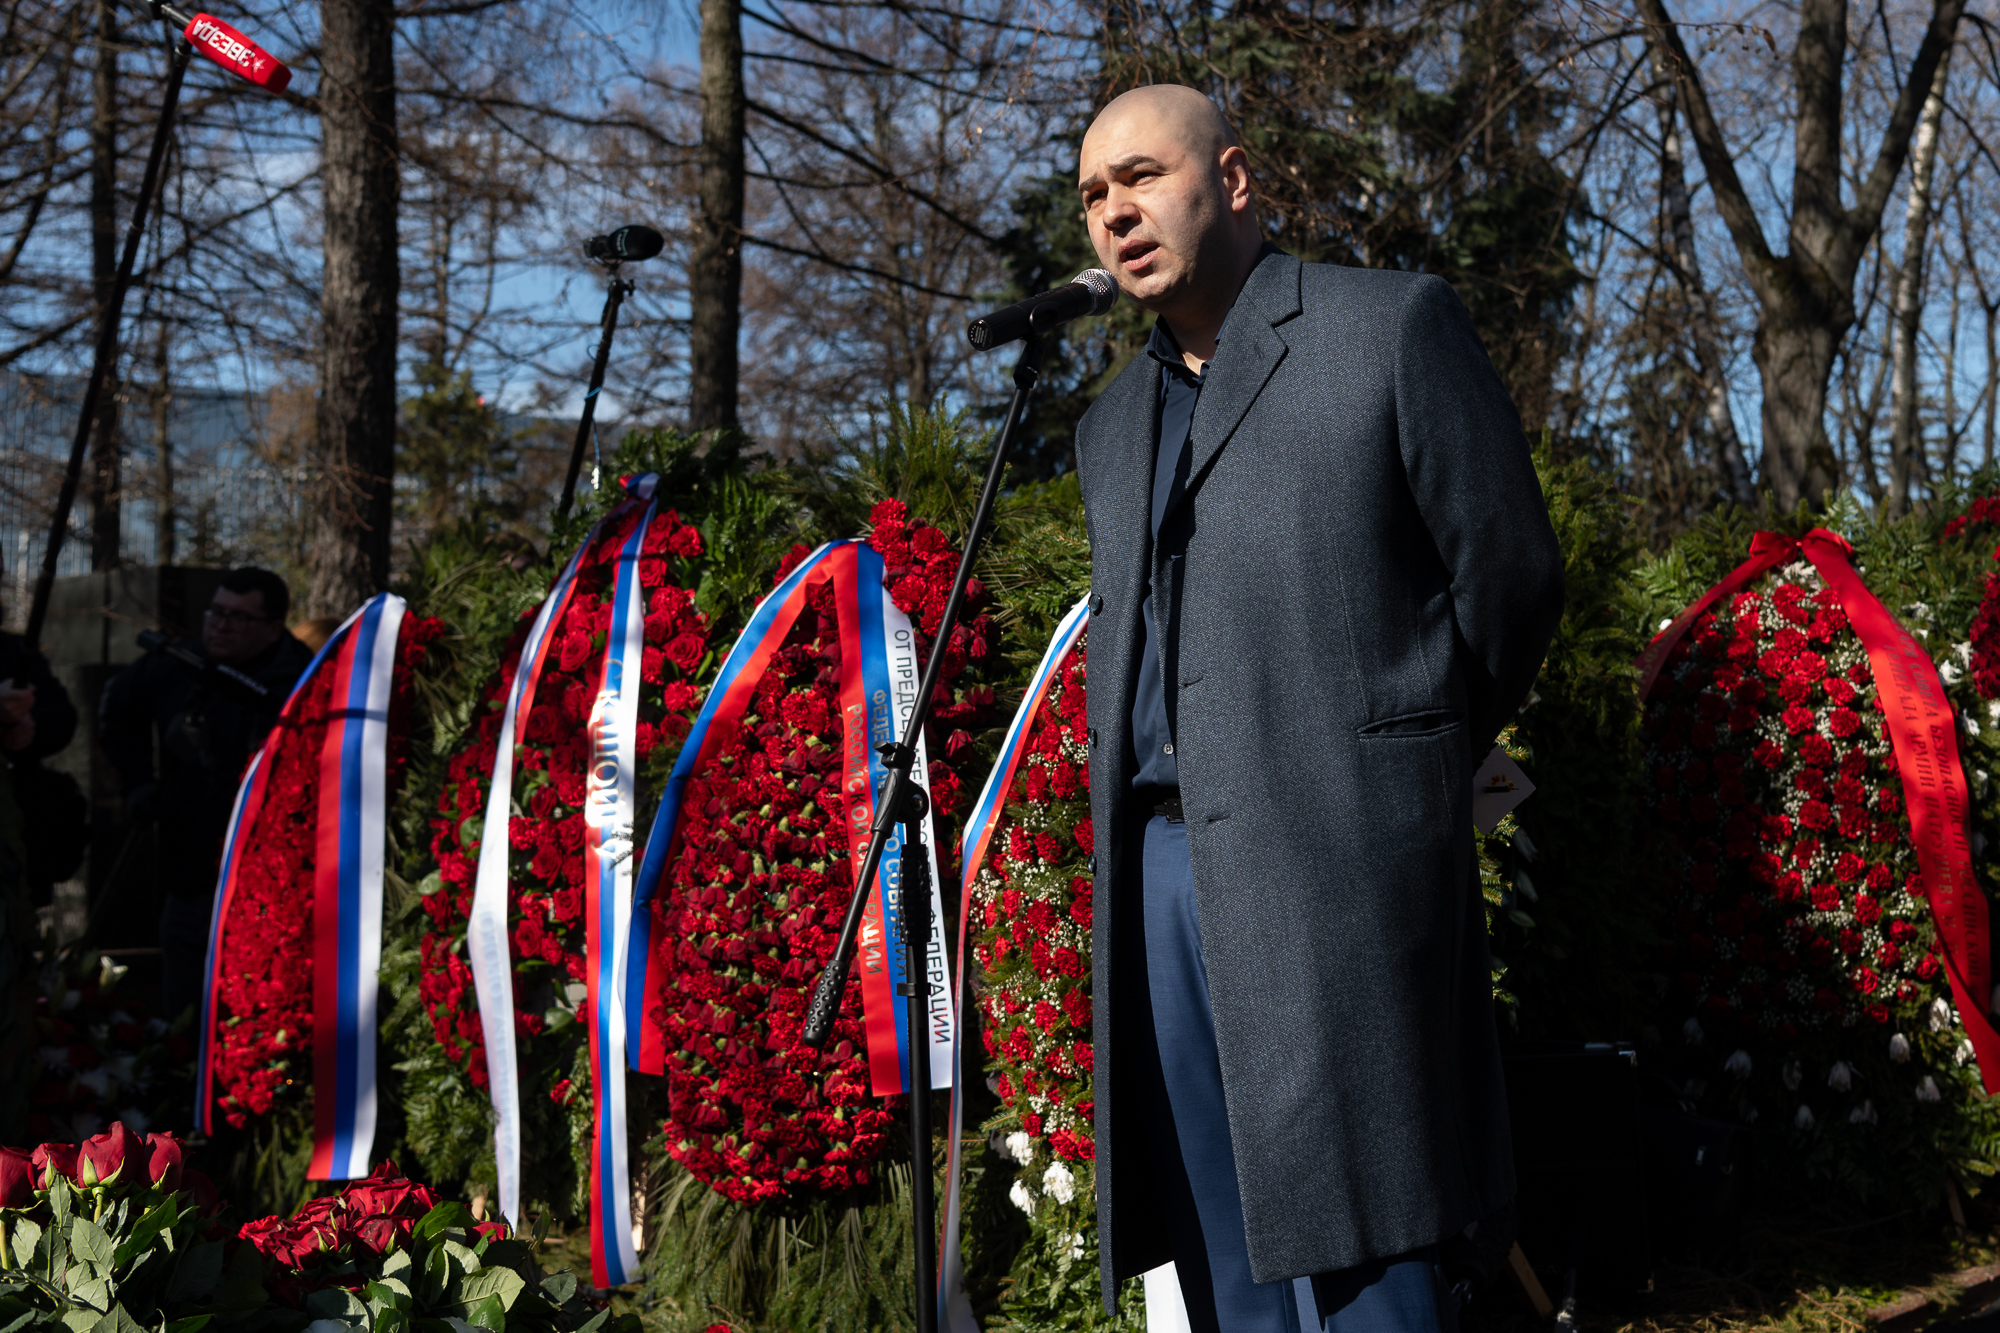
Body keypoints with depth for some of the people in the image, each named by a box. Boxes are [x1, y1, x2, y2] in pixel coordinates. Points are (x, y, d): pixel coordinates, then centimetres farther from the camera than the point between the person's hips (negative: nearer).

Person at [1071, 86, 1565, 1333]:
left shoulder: (1395, 326, 1)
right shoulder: (1111, 428, 21)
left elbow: (1512, 577, 2)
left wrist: (1410, 767, 10)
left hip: (1332, 858, -6)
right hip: (1155, 865, 6)